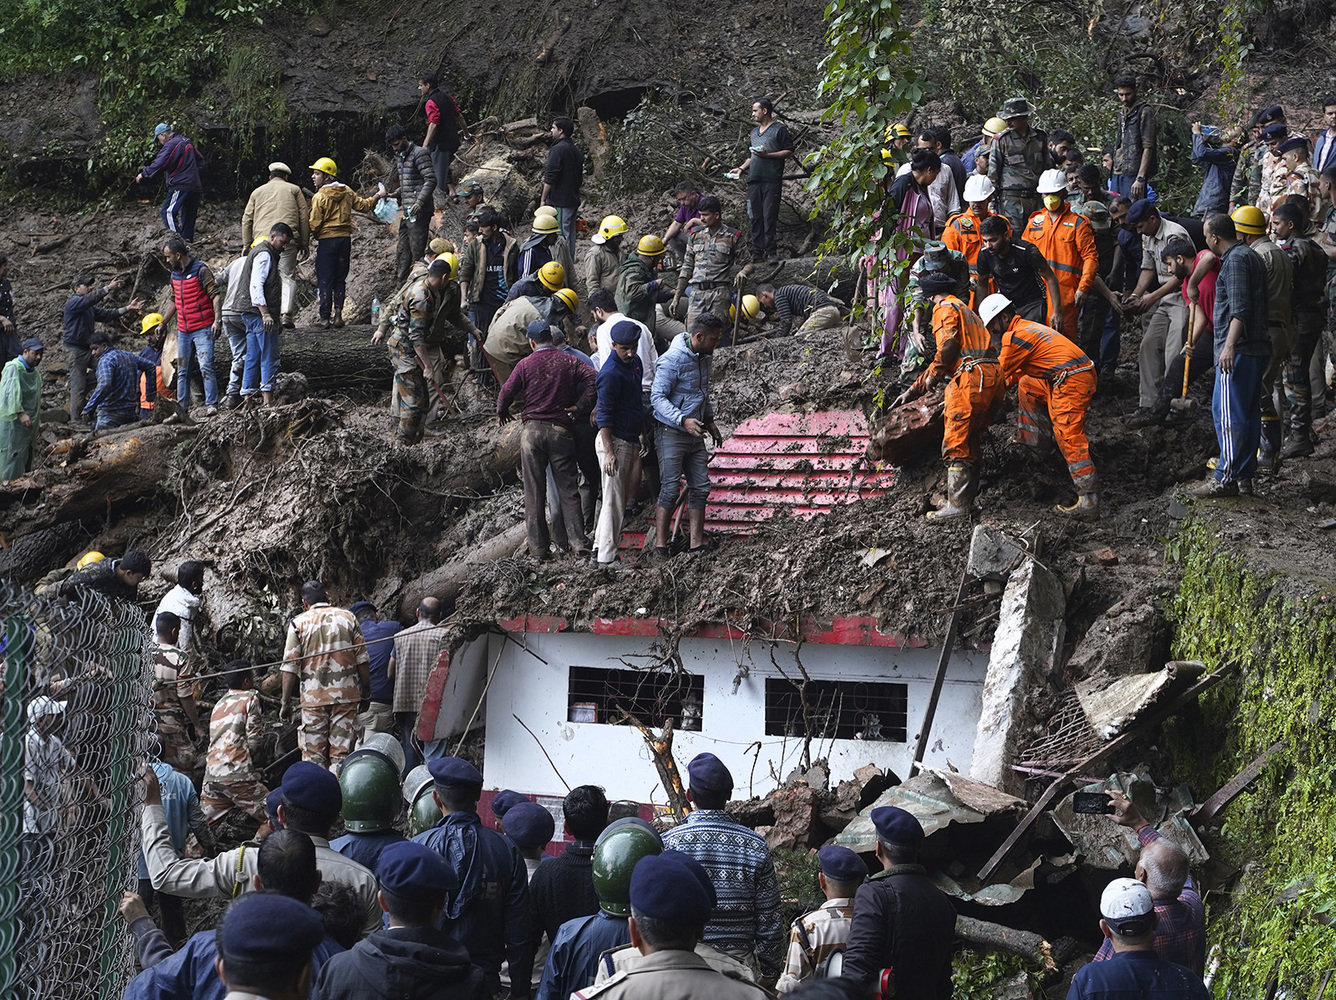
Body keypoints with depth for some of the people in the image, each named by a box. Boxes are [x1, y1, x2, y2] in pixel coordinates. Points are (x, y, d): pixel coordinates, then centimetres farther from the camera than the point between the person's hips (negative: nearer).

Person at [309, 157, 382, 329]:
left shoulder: (320, 197, -12)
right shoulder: (347, 192, 5)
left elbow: (314, 224, -12)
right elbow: (363, 205, 15)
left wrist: (305, 234, 6)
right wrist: (377, 197, 33)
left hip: (327, 240, -5)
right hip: (345, 238, 5)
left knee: (324, 280, -1)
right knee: (340, 279, 12)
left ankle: (325, 318, -3)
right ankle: (338, 315, 8)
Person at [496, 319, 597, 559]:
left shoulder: (525, 365, 0)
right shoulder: (568, 361, 4)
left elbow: (507, 392, -1)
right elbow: (593, 377, -7)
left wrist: (502, 413, 18)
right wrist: (579, 405, -2)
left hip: (533, 429, -1)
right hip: (561, 430, 1)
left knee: (534, 492, 5)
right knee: (568, 489, 5)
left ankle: (538, 548, 6)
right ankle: (580, 545, -2)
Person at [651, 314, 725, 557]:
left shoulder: (704, 357, 9)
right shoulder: (672, 360, -17)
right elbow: (657, 398, -20)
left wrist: (709, 421, 22)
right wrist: (683, 420, -30)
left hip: (695, 434, 8)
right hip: (671, 433, -8)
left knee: (700, 488, 4)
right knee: (670, 489, -9)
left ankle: (696, 543, 8)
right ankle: (660, 544, -3)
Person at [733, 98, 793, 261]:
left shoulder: (779, 129, 1)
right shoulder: (754, 132, 24)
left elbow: (789, 152, -5)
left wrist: (767, 155, -15)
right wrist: (741, 168, 13)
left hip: (772, 179, -7)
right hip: (754, 179, 7)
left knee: (770, 216, -9)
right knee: (755, 216, 3)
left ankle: (771, 251, -7)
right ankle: (757, 251, 5)